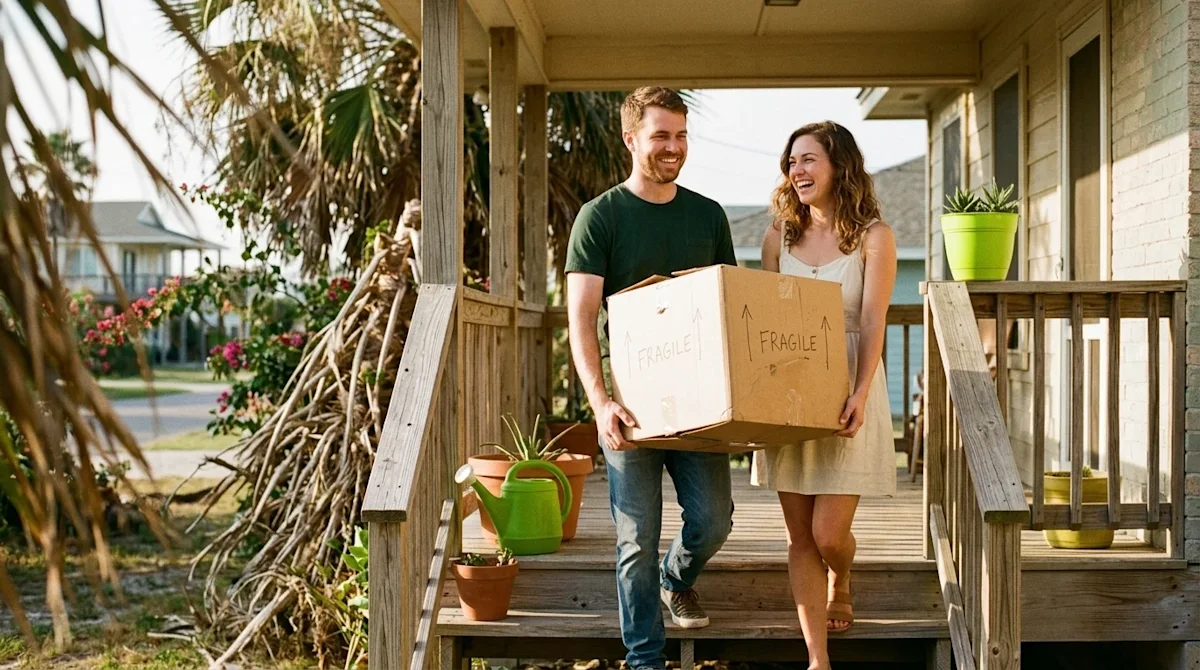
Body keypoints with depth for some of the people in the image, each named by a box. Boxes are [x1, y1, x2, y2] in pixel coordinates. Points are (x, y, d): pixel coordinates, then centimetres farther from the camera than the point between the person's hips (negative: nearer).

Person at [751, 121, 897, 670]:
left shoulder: (872, 237, -3)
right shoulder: (779, 237, 8)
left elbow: (872, 323, -11)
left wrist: (860, 394, -24)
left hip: (846, 399, -3)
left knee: (828, 533, -6)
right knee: (800, 538, 3)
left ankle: (840, 587, 31)